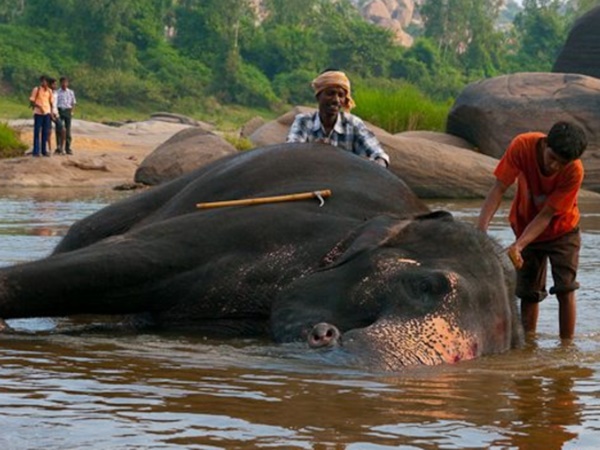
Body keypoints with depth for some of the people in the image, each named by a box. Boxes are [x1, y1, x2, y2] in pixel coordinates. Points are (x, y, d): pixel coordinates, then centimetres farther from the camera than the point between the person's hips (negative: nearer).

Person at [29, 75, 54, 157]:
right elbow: (31, 101, -6)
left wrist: (51, 112, 7)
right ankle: (36, 151, -2)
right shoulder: (36, 90, -3)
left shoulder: (49, 91, 11)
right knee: (37, 132, -3)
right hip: (38, 113, -4)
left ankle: (44, 150, 11)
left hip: (47, 113, 4)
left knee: (45, 132, 5)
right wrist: (39, 106, -20)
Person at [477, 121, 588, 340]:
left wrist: (518, 246, -40)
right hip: (526, 226, 2)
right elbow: (499, 189, -28)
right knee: (529, 293, 6)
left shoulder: (574, 172, -32)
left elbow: (547, 215, -30)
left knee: (565, 290, -11)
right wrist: (481, 228, -40)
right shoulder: (523, 146, -29)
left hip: (561, 229, -2)